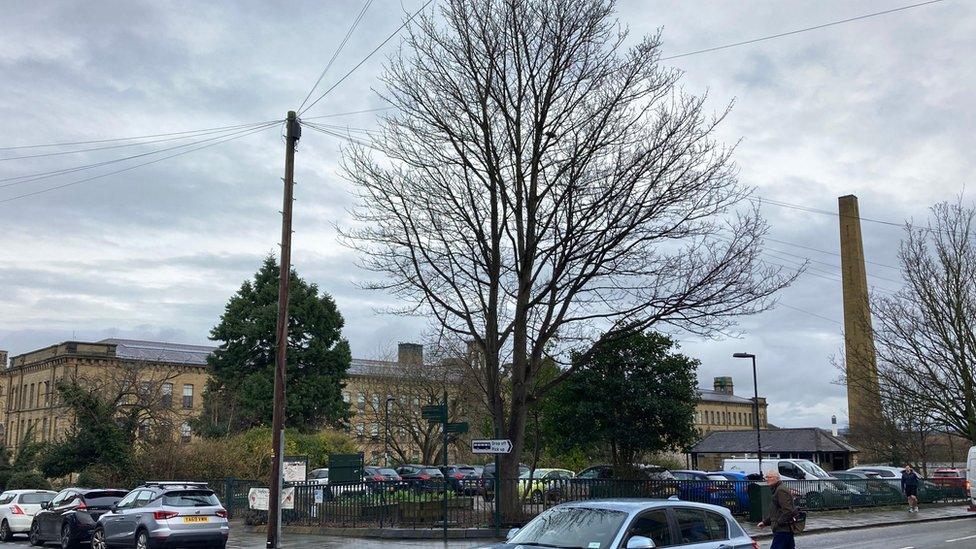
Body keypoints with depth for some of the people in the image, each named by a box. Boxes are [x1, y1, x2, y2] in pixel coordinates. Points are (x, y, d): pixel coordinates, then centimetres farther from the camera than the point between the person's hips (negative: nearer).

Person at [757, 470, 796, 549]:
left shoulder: (781, 490, -15)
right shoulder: (776, 490, 20)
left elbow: (788, 510, -24)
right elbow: (773, 512, 27)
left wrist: (779, 523, -19)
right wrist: (765, 522, 18)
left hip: (782, 530, -11)